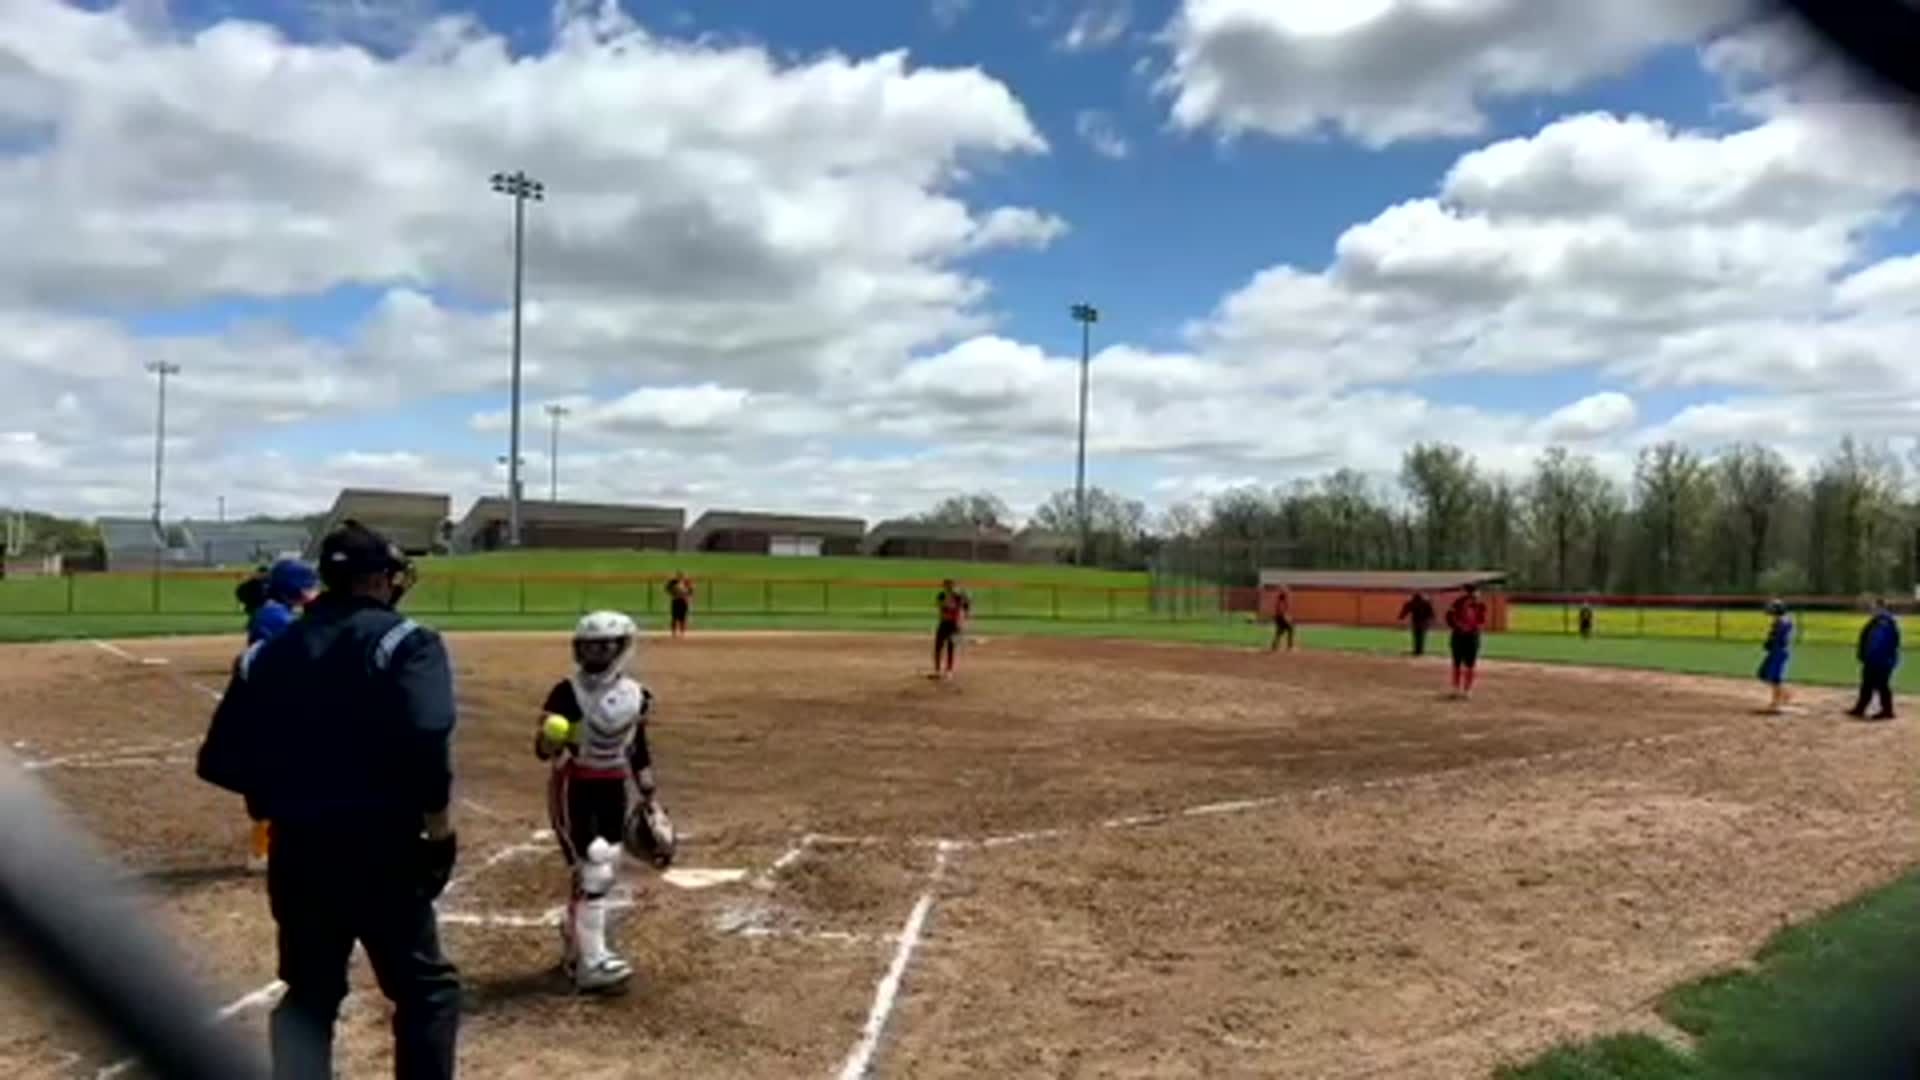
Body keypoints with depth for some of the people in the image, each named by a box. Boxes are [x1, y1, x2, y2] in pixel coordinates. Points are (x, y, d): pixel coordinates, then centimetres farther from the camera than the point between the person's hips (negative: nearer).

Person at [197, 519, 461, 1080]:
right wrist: (437, 816, -14)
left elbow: (219, 760, 6)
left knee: (309, 994, 21)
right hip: (379, 849, -5)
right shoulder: (403, 640, -9)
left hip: (296, 850, 5)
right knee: (427, 988, 10)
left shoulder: (267, 653, 9)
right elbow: (425, 735, -25)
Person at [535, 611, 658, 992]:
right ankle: (591, 962, -4)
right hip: (574, 789, -6)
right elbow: (542, 749, -16)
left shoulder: (636, 694, 1)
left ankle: (574, 942, 33)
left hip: (614, 789, 6)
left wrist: (648, 796, 12)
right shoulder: (567, 692, -14)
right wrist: (550, 742, -40)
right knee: (593, 871, -11)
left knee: (604, 868, 12)